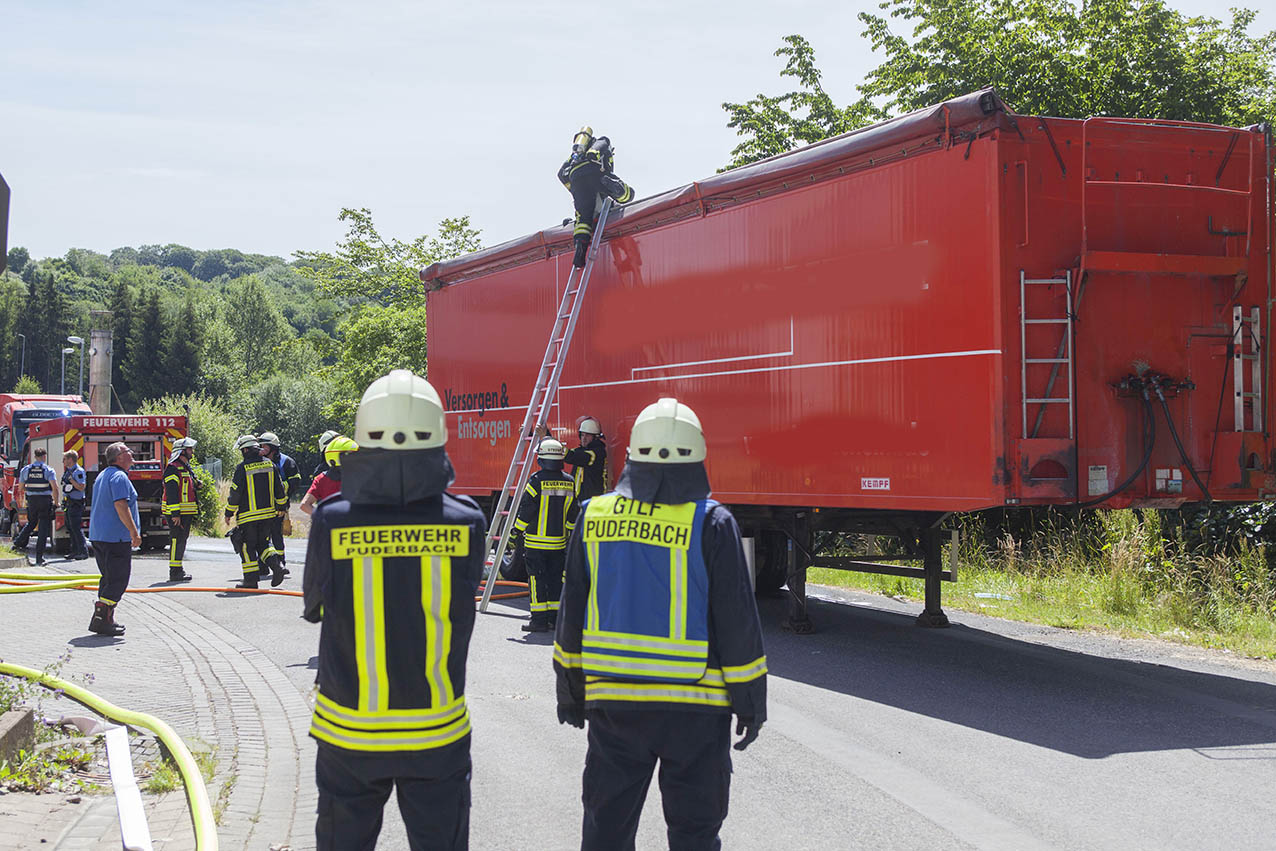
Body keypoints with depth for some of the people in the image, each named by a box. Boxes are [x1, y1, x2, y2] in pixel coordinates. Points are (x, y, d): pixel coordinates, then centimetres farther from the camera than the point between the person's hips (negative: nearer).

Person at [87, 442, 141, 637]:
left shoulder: (102, 476, 18)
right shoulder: (119, 477, -14)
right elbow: (121, 506, -22)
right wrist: (134, 532, -20)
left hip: (97, 536, 10)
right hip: (116, 537, -10)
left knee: (109, 578, 16)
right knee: (118, 579, -7)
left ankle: (107, 619, 18)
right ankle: (101, 619, -13)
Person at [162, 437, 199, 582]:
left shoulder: (187, 468, 19)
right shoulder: (173, 468, -13)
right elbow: (171, 492, -20)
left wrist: (194, 513, 23)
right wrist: (175, 514, -24)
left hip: (187, 514, 10)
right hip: (176, 513, -10)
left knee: (182, 540, 13)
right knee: (176, 540, -9)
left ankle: (178, 569, 20)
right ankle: (175, 572, -8)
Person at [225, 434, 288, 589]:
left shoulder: (242, 468, -11)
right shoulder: (270, 464, 5)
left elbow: (235, 493, -10)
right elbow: (279, 488, 11)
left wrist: (229, 513, 1)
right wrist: (281, 506, 23)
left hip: (248, 515, -5)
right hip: (268, 513, 5)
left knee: (247, 547, 4)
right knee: (263, 543, 16)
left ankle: (251, 579, 3)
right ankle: (275, 564, -9)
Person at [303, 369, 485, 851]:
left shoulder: (332, 522, -15)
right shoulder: (466, 522, -13)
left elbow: (314, 606, 1)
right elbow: (461, 608, 1)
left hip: (350, 731, 0)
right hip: (437, 730, 0)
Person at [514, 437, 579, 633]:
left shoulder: (537, 480, -13)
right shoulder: (569, 482, 4)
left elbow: (525, 509, -11)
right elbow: (573, 513, 10)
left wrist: (517, 530, 0)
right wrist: (569, 534, 21)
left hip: (536, 542, -5)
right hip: (559, 541, 5)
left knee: (536, 578, 0)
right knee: (556, 578, 12)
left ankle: (539, 619, -2)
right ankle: (555, 618, 15)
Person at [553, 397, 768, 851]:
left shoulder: (594, 516, 1)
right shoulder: (711, 524, -10)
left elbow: (572, 614, 7)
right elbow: (737, 622, -8)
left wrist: (570, 690, 17)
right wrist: (750, 700, 2)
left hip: (612, 699, 3)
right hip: (694, 708, -3)